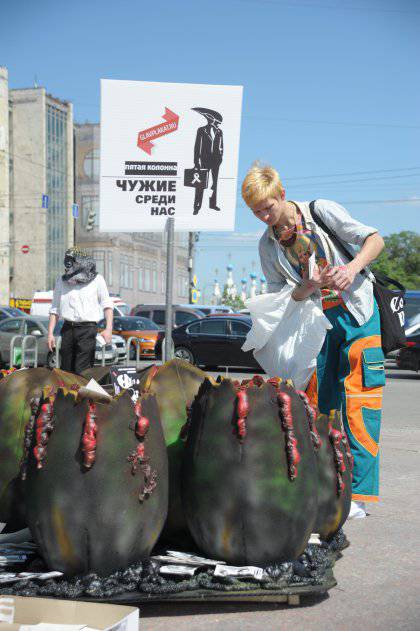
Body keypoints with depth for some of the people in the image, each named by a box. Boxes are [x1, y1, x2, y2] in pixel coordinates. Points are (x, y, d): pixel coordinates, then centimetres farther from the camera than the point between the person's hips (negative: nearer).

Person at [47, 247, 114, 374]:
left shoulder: (97, 280, 5)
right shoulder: (61, 280, 13)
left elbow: (107, 305, 5)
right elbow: (55, 309, 16)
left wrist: (108, 328, -8)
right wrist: (50, 333, 10)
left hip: (88, 329, -4)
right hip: (68, 329, 4)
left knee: (82, 371, -12)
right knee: (66, 370, 5)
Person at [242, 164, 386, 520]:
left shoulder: (322, 212, -4)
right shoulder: (268, 246, 6)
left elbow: (375, 239, -5)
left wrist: (352, 268, -24)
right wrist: (308, 287, -17)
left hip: (356, 314, -4)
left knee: (358, 403, -10)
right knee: (317, 403, 3)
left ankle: (358, 494, -9)